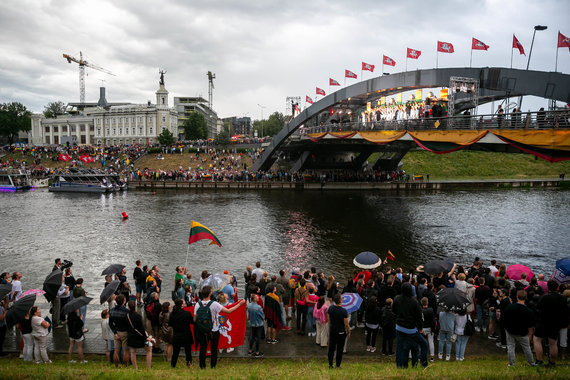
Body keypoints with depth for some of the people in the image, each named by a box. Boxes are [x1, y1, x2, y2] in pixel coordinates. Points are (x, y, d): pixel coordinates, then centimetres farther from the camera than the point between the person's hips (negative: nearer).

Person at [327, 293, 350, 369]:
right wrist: (348, 332, 0)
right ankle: (338, 365, 20)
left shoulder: (330, 308, -9)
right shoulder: (343, 311, -23)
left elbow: (328, 320, 4)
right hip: (341, 332, -4)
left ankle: (330, 365, 25)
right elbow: (346, 324, -16)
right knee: (339, 349, 11)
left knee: (331, 348, 15)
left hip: (332, 331, 4)